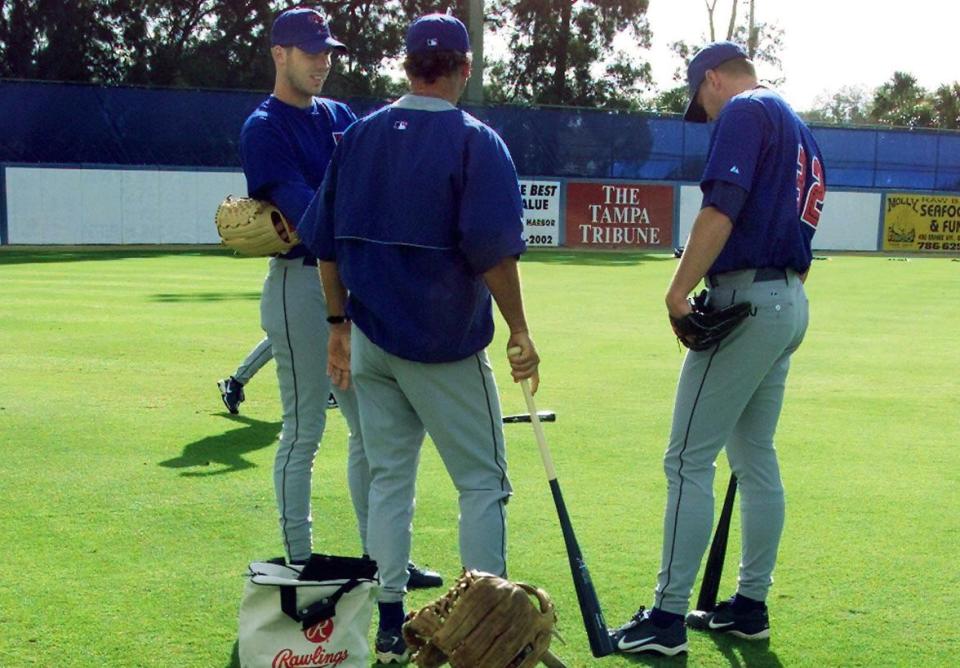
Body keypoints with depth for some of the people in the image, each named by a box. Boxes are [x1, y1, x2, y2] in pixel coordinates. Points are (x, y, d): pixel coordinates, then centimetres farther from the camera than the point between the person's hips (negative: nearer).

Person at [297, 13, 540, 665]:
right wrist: (519, 330, -10)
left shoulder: (359, 136, 6)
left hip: (371, 339, 5)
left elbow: (326, 242, 8)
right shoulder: (475, 141, -10)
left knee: (388, 479, 14)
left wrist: (341, 323, 15)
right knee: (483, 483, 6)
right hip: (446, 343, -5)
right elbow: (491, 246, -19)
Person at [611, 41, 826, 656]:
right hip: (790, 305, 10)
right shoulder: (799, 130, 23)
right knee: (756, 457, 15)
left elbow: (722, 207, -21)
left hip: (747, 299, -10)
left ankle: (669, 617, -4)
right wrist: (786, 301, 17)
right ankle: (751, 605, 22)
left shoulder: (746, 111, -6)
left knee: (689, 460, -7)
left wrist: (679, 290, -23)